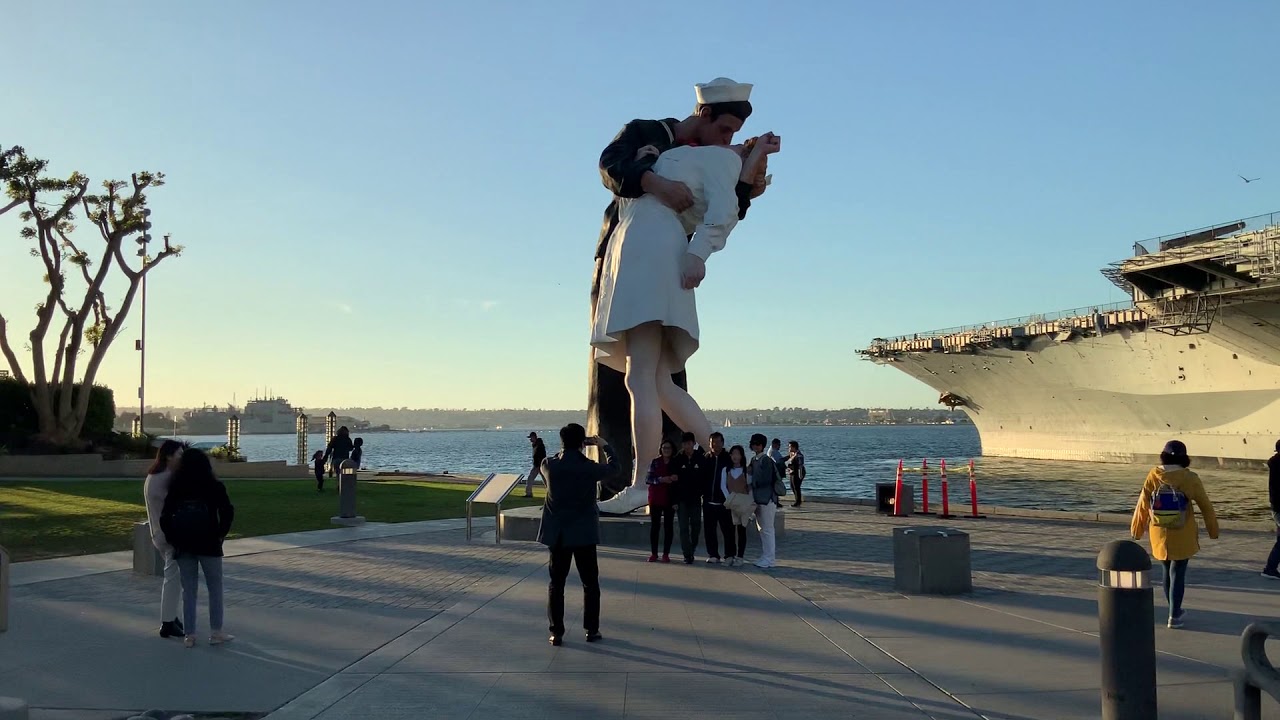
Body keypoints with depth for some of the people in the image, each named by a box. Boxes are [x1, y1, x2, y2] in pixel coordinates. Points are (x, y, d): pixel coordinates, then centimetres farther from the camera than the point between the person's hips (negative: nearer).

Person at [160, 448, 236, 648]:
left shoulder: (175, 489, 4)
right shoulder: (214, 487, -2)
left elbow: (165, 517, -1)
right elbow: (227, 511, -11)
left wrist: (174, 540, 8)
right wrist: (221, 534, 1)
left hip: (184, 546, 2)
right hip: (208, 544, -2)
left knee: (188, 590, 10)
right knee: (215, 587, 9)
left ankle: (190, 635, 11)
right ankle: (216, 632, 8)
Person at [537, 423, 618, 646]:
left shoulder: (549, 465, -8)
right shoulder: (589, 467, -13)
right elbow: (613, 466, 5)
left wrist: (567, 450, 15)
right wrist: (605, 446, 15)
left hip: (557, 534, 2)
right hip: (584, 534, -2)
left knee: (556, 583, 8)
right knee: (590, 583, 11)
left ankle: (556, 632, 8)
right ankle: (591, 630, 15)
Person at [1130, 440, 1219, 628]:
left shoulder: (1153, 476, -8)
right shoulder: (1189, 478, -12)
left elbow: (1142, 504, -2)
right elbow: (1205, 505, -2)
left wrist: (1136, 530, 10)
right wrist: (1213, 529, 12)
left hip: (1160, 535, 2)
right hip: (1182, 536, -2)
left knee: (1167, 571, 18)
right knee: (1177, 574, 4)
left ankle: (1176, 610, 31)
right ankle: (1174, 617, 4)